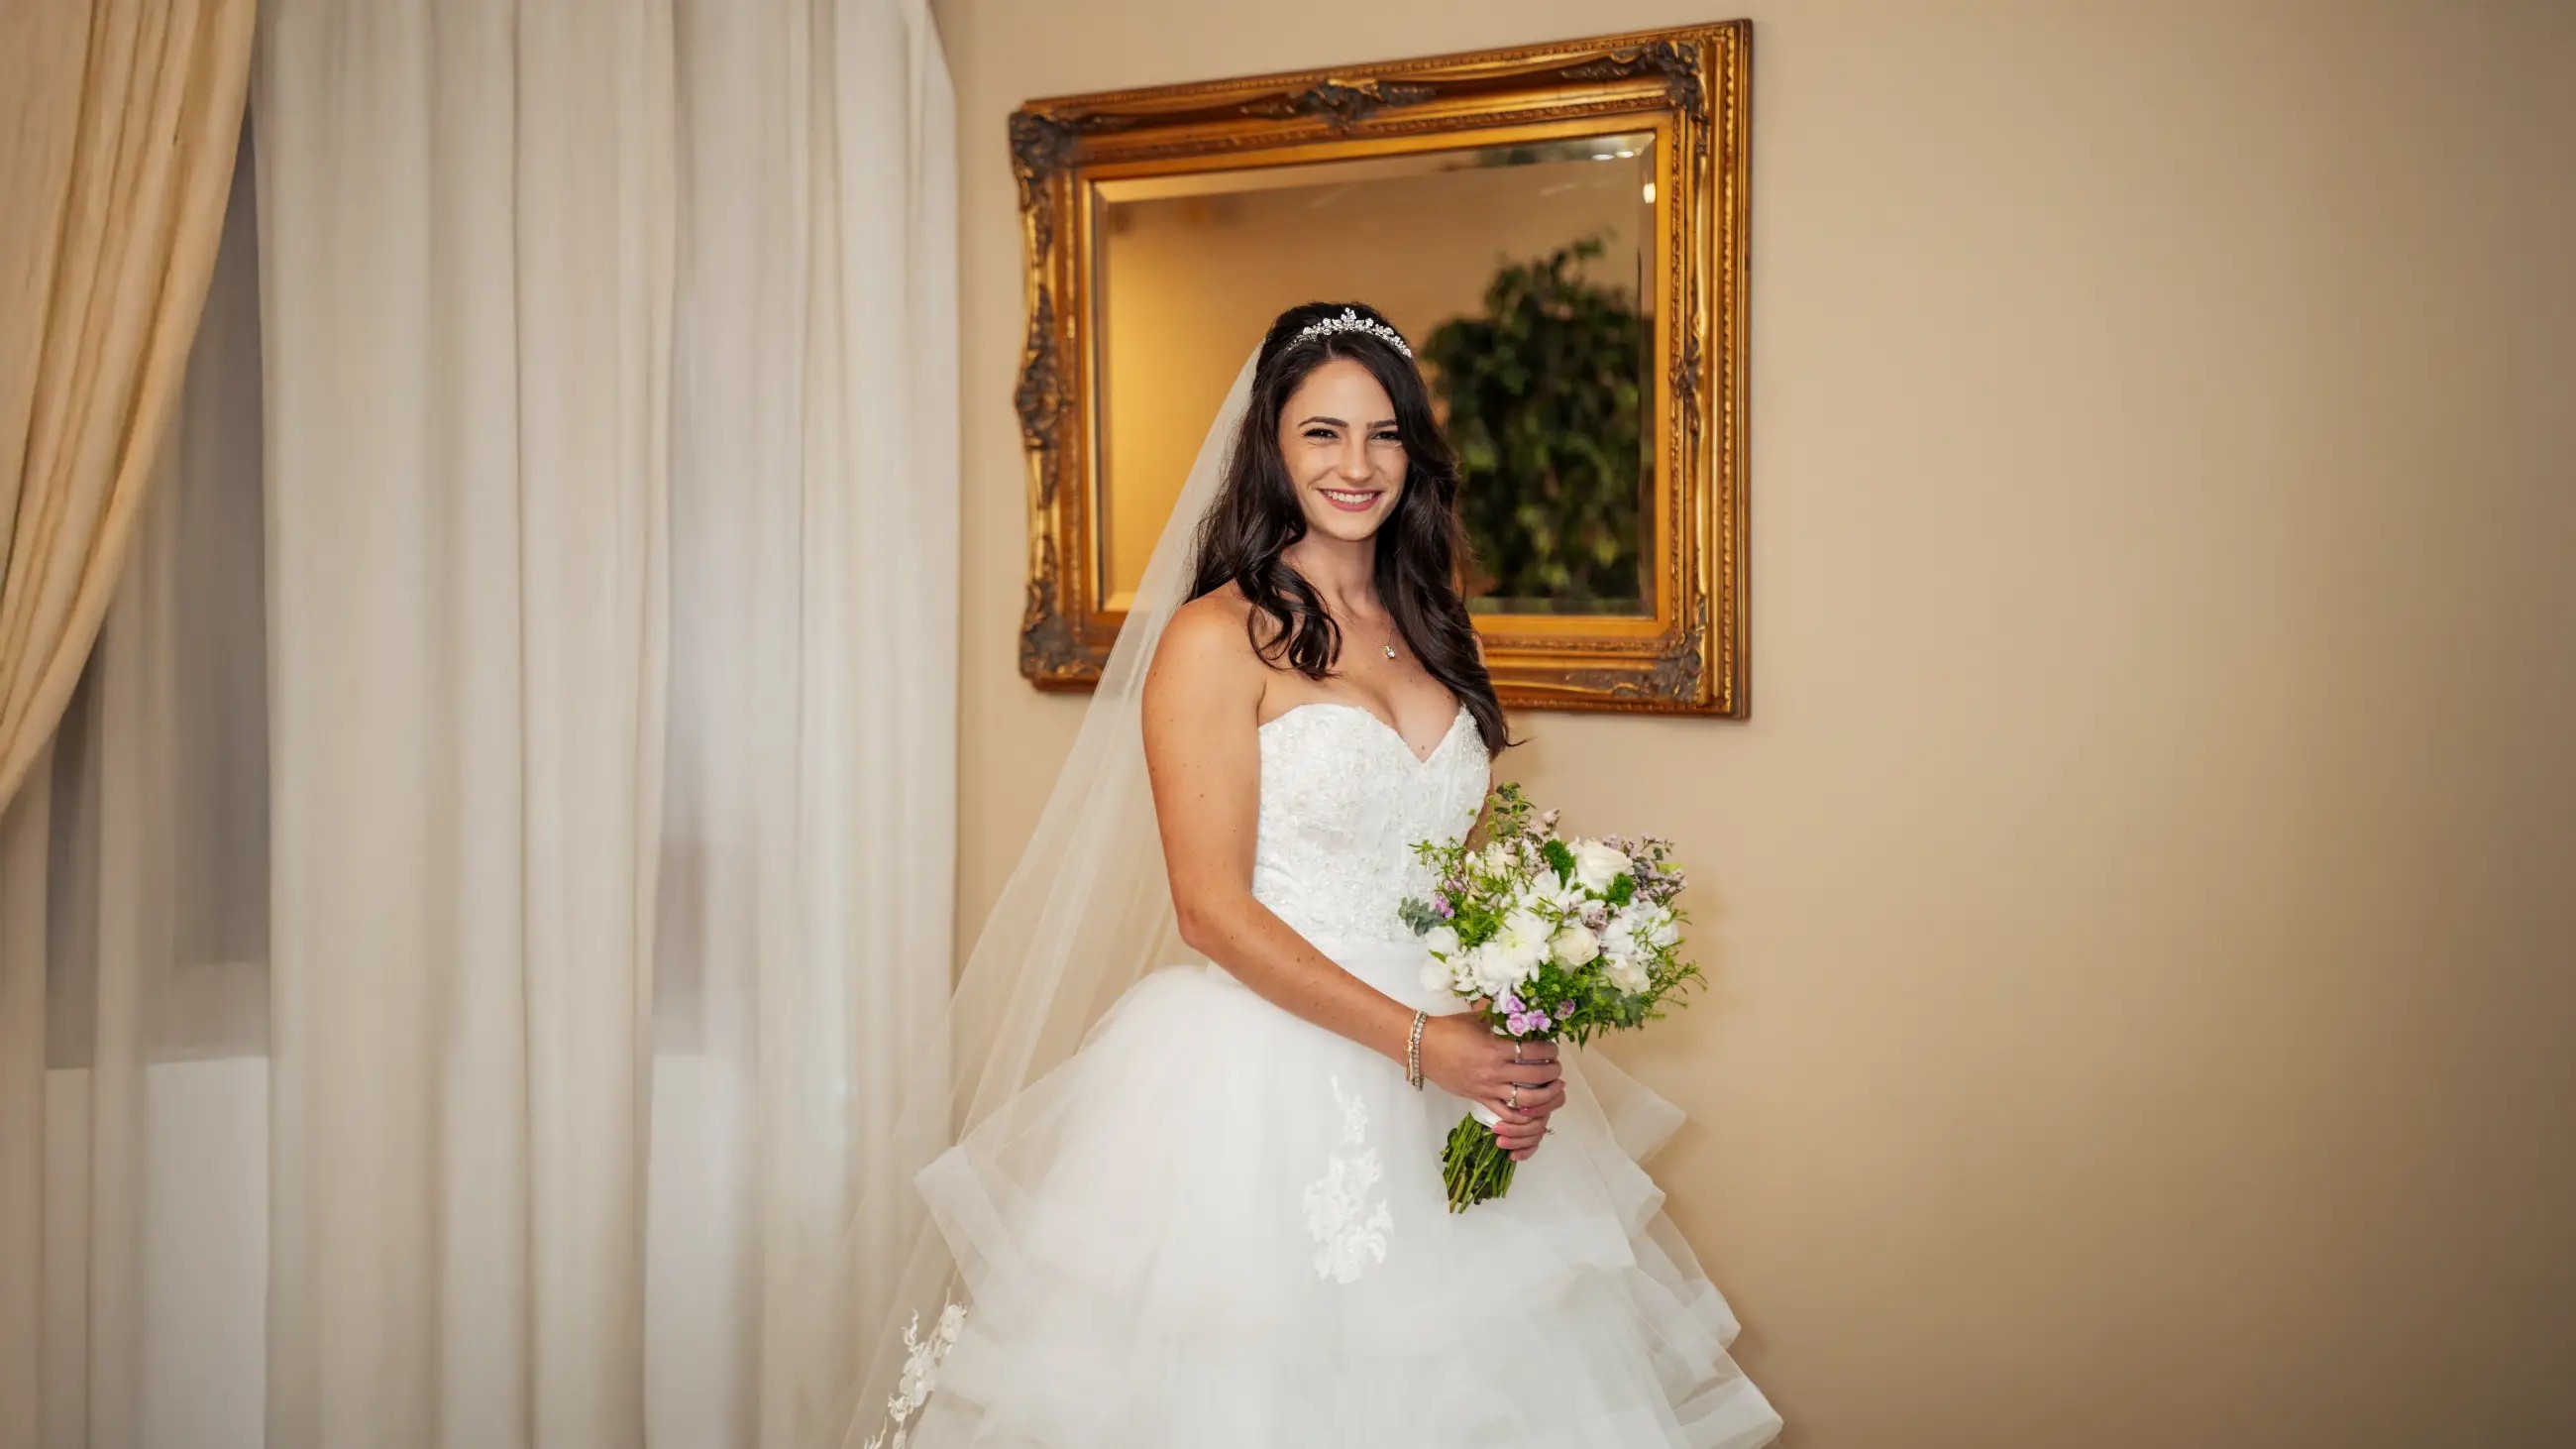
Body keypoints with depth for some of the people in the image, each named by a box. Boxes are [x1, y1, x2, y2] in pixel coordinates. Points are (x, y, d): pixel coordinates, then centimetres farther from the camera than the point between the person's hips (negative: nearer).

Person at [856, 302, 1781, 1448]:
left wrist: (1513, 1053, -2)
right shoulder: (1217, 638, -8)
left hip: (1446, 1077, 6)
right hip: (1264, 1081, -6)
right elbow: (1212, 908, -13)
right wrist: (1420, 1040, -17)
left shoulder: (1429, 633, 12)